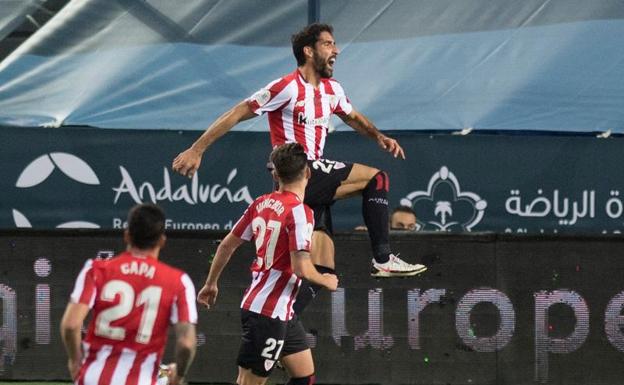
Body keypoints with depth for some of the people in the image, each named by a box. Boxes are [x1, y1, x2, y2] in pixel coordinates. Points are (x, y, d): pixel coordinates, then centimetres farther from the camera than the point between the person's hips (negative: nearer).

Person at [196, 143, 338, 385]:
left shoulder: (261, 204, 6)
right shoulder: (299, 212, -17)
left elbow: (227, 245, 13)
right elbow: (301, 268, -22)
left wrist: (211, 283, 25)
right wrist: (326, 281, -2)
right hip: (268, 313, -9)